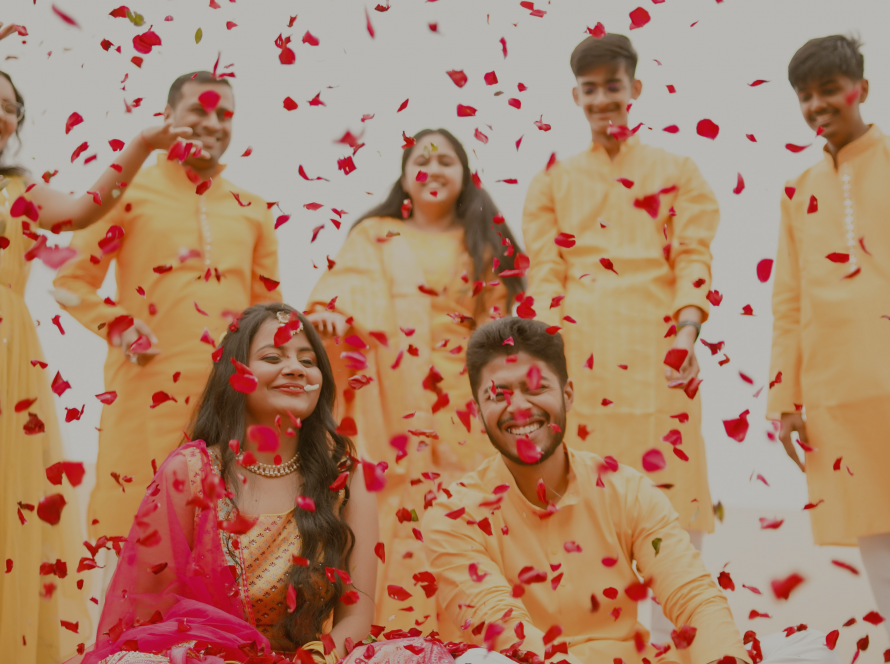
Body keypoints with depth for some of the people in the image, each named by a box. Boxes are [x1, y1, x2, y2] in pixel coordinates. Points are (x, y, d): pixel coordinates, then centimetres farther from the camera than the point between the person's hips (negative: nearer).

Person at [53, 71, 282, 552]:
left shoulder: (251, 211, 17)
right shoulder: (131, 191, 6)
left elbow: (267, 307, 23)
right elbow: (71, 281, 5)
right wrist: (121, 329, -9)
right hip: (150, 389, -3)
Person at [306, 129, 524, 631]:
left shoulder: (484, 244, 18)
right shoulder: (374, 235, 16)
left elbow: (497, 324, 14)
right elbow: (349, 284, -1)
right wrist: (329, 311, -23)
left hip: (461, 398, 1)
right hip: (390, 394, 0)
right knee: (398, 511, -8)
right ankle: (398, 626, -5)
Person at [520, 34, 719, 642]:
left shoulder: (677, 173, 15)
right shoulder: (554, 182, 17)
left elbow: (693, 257, 5)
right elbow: (544, 273, 9)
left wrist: (688, 329, -12)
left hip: (656, 347, -1)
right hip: (580, 348, 1)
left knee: (666, 489, -6)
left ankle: (673, 634, 0)